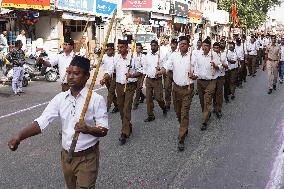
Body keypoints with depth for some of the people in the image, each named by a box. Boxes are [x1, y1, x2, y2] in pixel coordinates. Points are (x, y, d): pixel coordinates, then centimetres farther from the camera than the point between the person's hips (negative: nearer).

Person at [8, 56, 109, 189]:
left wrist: (88, 129, -32)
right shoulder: (60, 98, -2)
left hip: (87, 157, -5)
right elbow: (42, 122, -8)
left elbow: (104, 130, -12)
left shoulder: (96, 99, -14)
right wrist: (19, 136, -23)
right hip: (66, 155, 5)